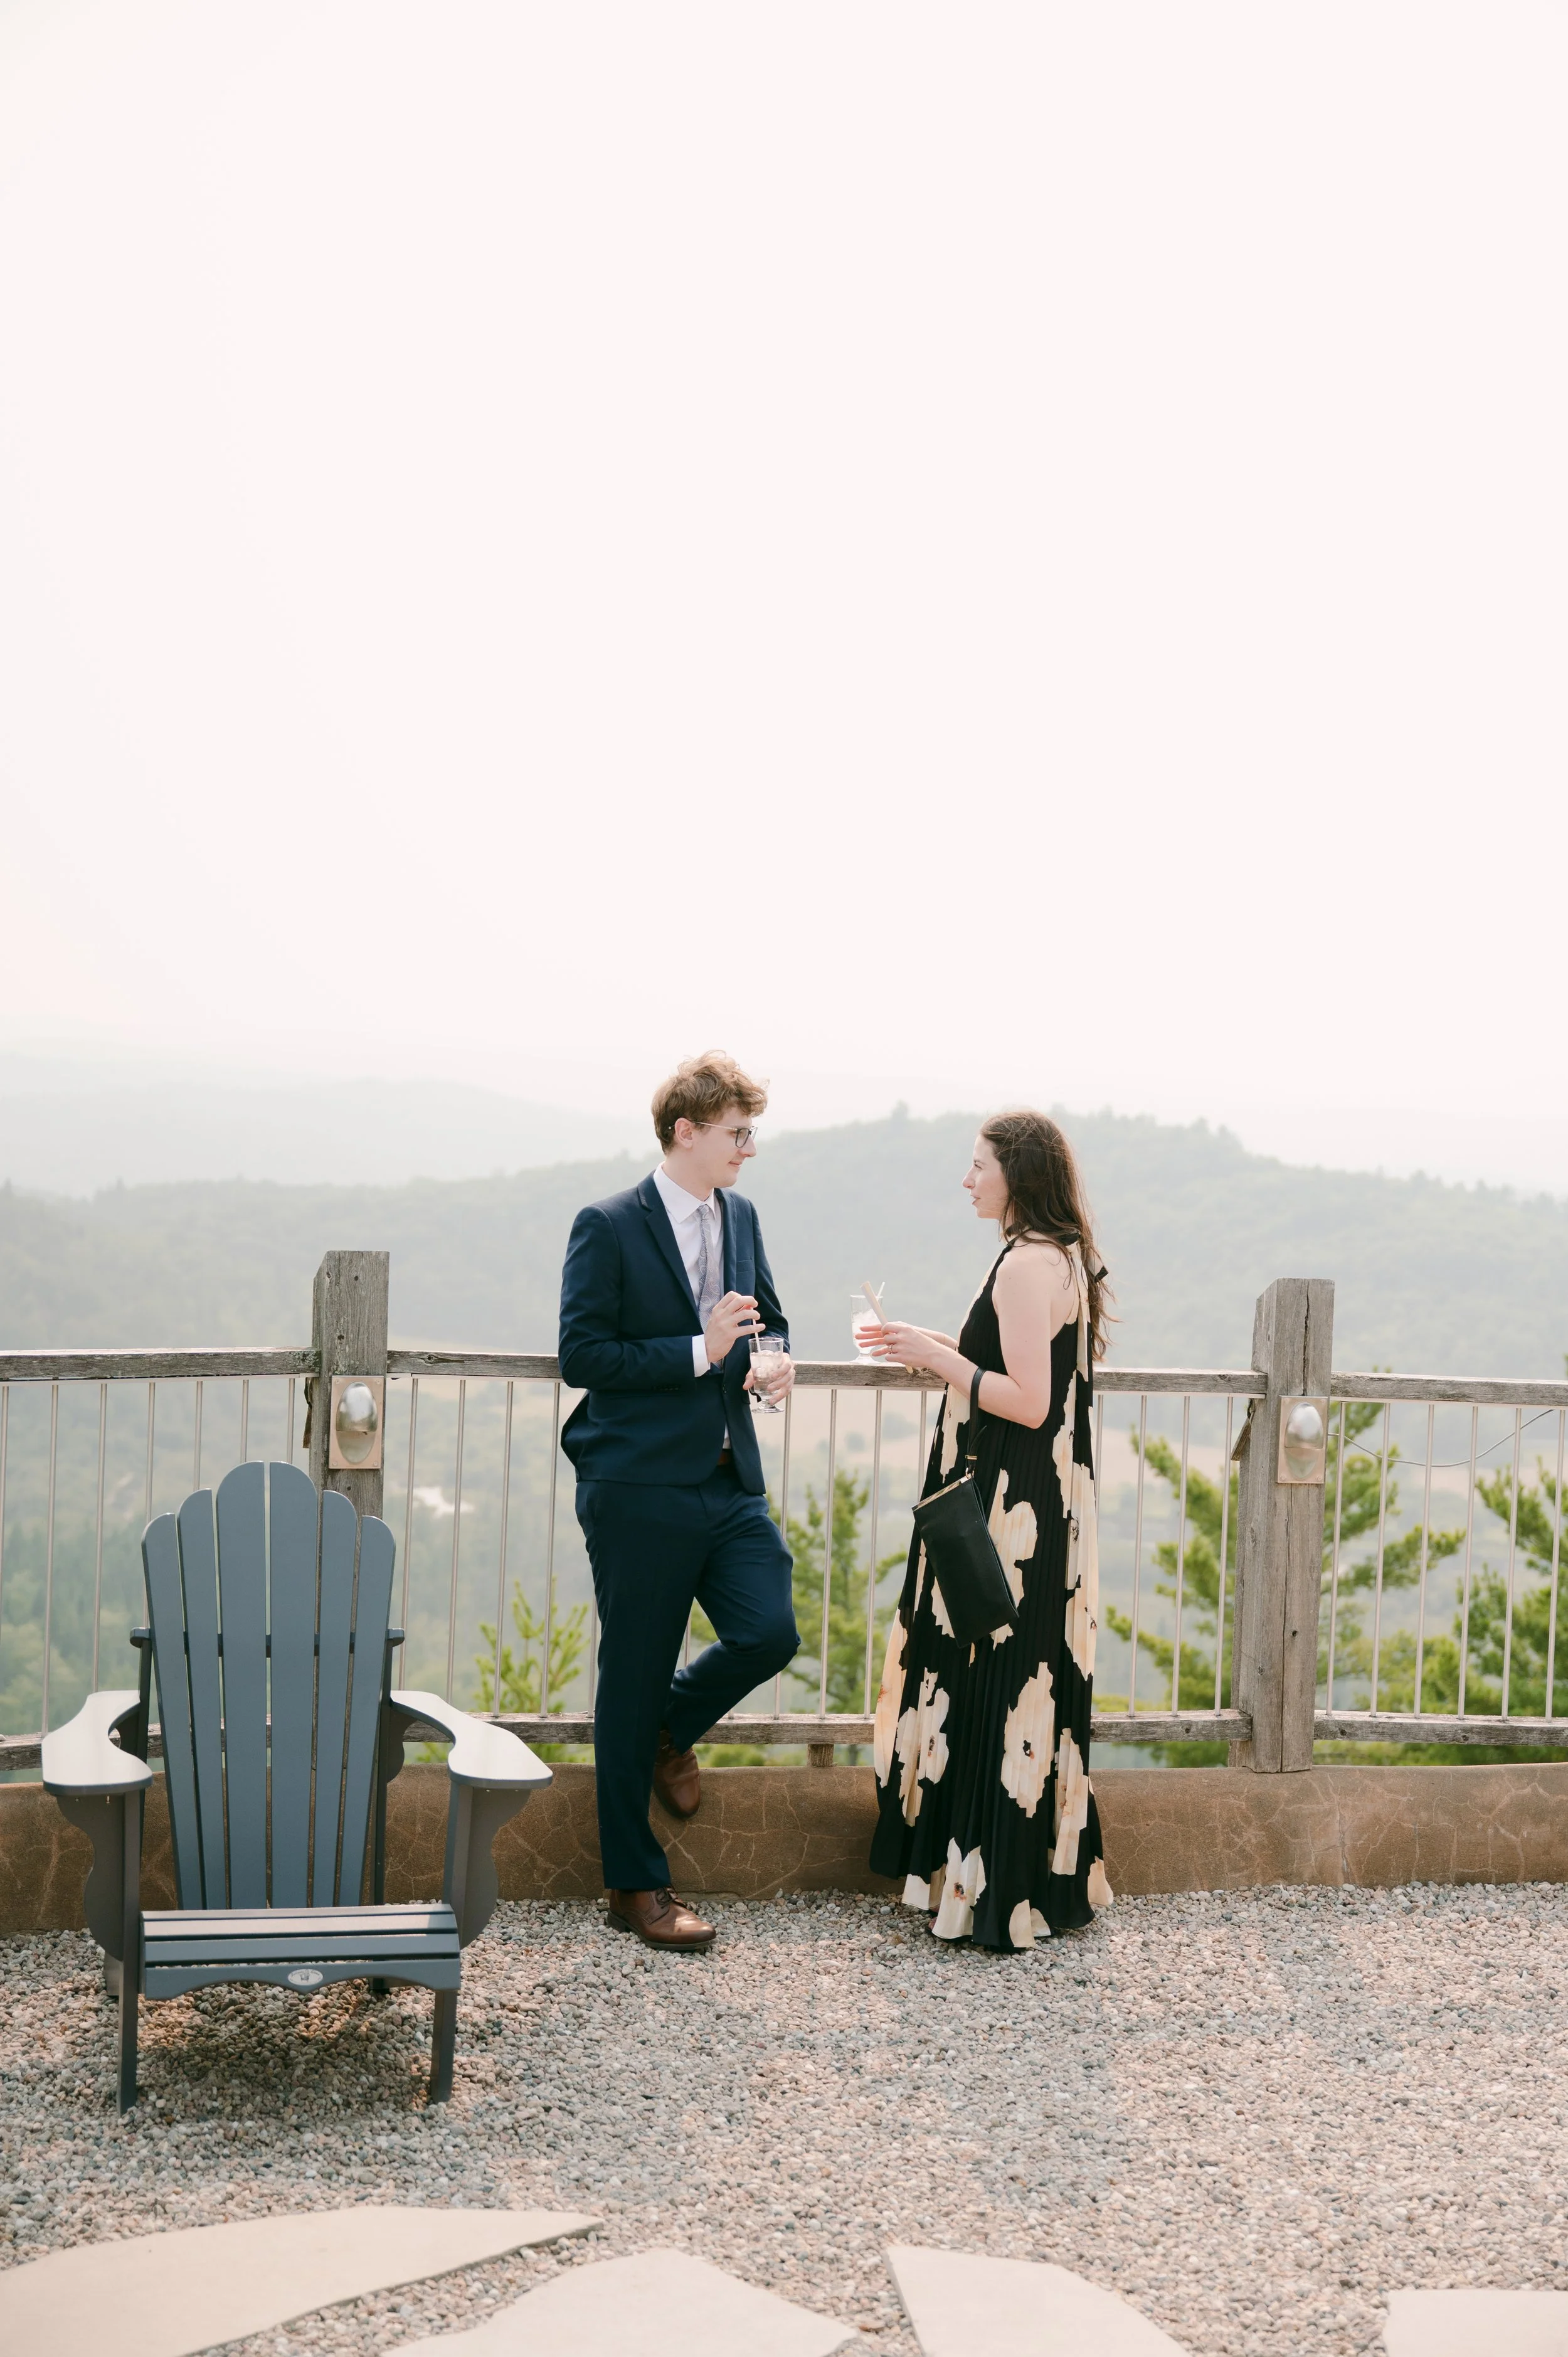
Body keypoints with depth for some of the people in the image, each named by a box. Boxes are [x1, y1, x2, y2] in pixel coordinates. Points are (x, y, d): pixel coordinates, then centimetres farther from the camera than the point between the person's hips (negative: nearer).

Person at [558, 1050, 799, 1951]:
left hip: (731, 1482, 6)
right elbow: (582, 1356, -13)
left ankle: (673, 1729, 25)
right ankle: (638, 1884, 15)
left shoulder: (742, 1217, 11)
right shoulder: (609, 1228, -9)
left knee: (770, 1633, -9)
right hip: (641, 1490, -6)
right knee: (632, 1682, 2)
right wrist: (700, 1351, -19)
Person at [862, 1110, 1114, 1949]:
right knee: (1022, 1685, 15)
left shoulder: (1028, 1264, -18)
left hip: (1011, 1517, -10)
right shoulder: (1062, 1257, 13)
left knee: (995, 1687, -3)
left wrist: (937, 1356, -15)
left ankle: (995, 1895, 5)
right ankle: (1046, 1878, 23)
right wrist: (936, 1347, 14)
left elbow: (1026, 1403, -23)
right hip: (1039, 1509, 10)